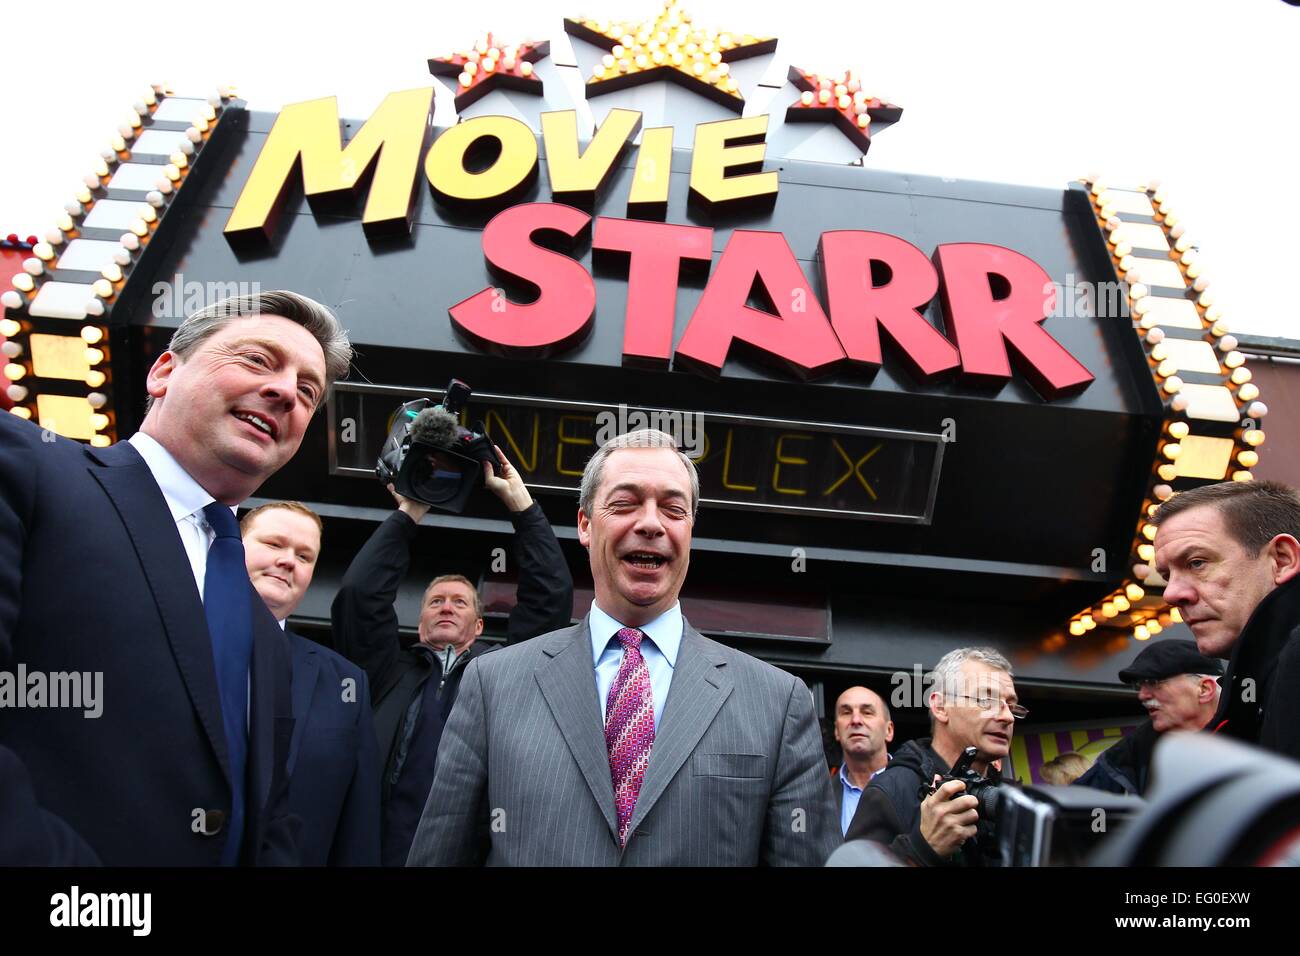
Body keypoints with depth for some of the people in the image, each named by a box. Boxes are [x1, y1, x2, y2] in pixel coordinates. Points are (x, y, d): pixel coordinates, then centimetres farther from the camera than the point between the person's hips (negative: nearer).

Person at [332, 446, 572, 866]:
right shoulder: (390, 675, 12)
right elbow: (360, 594, 2)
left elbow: (551, 595, 5)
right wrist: (409, 511, 8)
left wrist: (520, 501, 6)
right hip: (386, 851, 0)